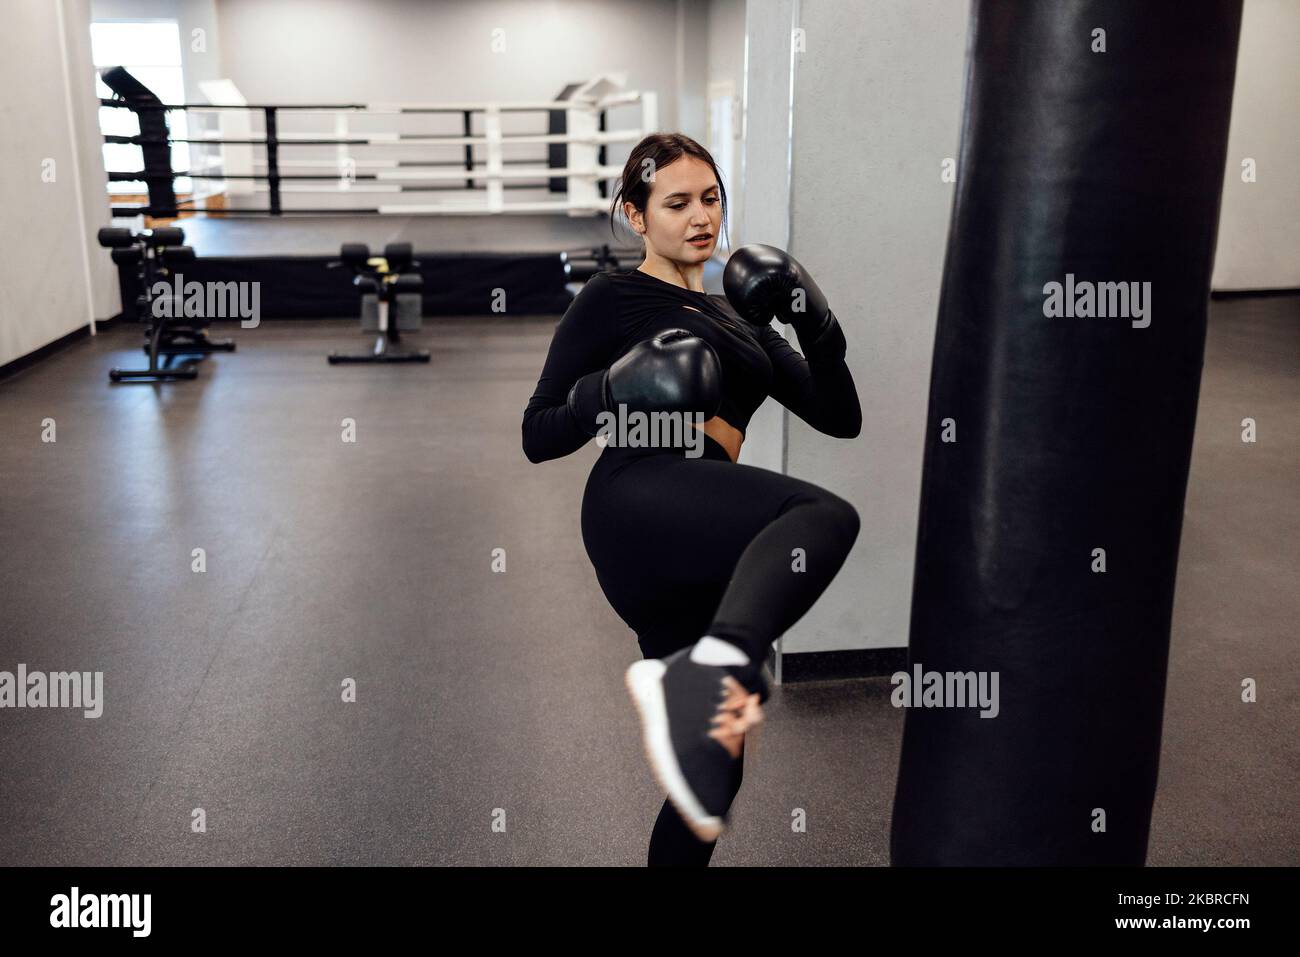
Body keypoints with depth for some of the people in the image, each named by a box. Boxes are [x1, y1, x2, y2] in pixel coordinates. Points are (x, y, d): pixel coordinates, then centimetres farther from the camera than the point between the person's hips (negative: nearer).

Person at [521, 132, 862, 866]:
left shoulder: (738, 318, 27)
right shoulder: (612, 297, 10)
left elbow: (842, 418, 21)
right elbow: (537, 437, 6)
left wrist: (818, 325, 6)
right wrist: (612, 392, -12)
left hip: (701, 550, 7)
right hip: (643, 502, -7)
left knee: (715, 766, 11)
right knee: (824, 517, -35)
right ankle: (707, 673, -56)